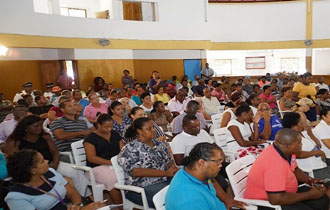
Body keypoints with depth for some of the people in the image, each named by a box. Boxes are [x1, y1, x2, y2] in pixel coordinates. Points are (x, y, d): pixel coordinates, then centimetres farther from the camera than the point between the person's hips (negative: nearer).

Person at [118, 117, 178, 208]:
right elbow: (136, 172, -17)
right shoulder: (130, 149, -5)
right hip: (142, 187, -6)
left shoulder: (160, 144, 13)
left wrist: (173, 169, -11)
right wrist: (165, 173, -21)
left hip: (166, 181, 6)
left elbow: (170, 161, 14)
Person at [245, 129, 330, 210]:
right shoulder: (275, 163, -33)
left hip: (281, 193, 9)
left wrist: (309, 180, -6)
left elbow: (295, 170, 15)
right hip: (264, 201, -9)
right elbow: (276, 199, -33)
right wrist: (310, 195, -23)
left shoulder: (286, 151, -6)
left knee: (323, 199, 5)